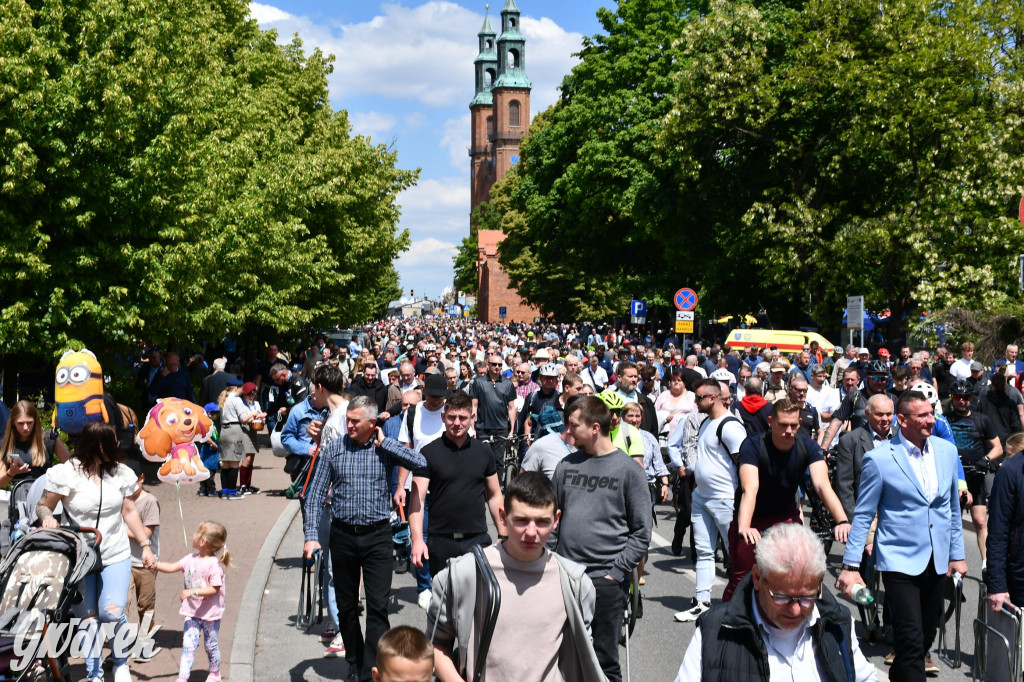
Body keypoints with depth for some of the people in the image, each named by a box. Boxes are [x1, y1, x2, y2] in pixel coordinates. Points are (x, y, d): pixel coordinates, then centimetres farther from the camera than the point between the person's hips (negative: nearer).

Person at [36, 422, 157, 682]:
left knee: (113, 612, -12)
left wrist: (146, 546, 6)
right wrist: (47, 517, -23)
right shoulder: (66, 474, -10)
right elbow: (43, 506, 0)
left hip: (116, 555, 2)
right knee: (87, 617, 3)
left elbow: (129, 512, 8)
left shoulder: (119, 473, 1)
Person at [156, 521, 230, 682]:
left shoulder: (214, 564, -21)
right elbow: (171, 567, 6)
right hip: (192, 612, 5)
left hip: (210, 613, -5)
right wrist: (155, 564, -8)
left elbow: (214, 589, -24)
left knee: (210, 645, 12)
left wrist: (192, 592, -29)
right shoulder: (191, 559, 2)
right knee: (187, 645, -1)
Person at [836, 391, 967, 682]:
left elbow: (953, 508, 14)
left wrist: (957, 554, 12)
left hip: (937, 561, 5)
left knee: (926, 637, 14)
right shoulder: (879, 458, -11)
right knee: (911, 642, -10)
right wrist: (851, 566, -9)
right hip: (900, 560, -5)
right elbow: (863, 516, -6)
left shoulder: (947, 451, 4)